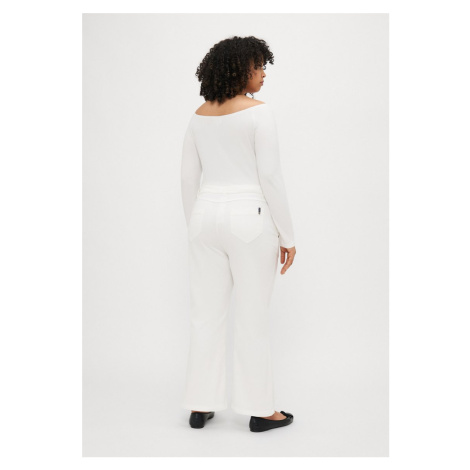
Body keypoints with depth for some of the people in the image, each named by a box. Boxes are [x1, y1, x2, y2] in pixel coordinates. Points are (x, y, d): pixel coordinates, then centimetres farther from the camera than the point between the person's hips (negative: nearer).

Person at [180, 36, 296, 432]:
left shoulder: (199, 116, 7)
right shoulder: (260, 112, -12)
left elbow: (189, 178, 10)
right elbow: (271, 177, -14)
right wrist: (287, 235, -7)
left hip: (207, 215, 6)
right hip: (248, 218, -5)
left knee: (206, 315, 12)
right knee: (253, 319, 4)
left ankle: (201, 406, 20)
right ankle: (260, 410, 16)